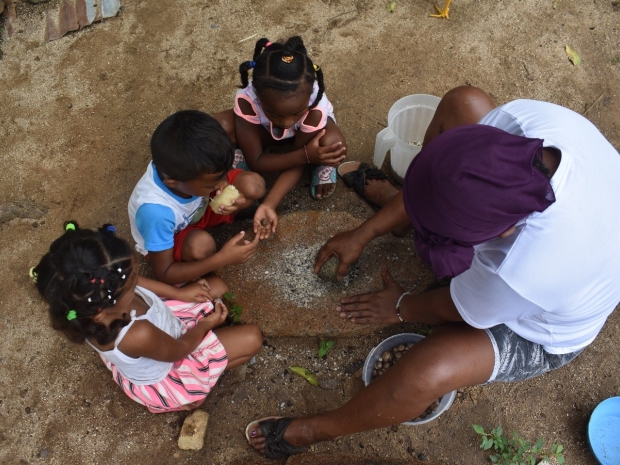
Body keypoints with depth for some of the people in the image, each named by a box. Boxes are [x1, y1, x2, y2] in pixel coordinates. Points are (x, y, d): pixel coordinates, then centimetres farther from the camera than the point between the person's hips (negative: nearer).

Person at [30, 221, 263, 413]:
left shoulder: (95, 295, -30)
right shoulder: (138, 335, -48)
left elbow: (138, 282, -6)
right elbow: (179, 350, -25)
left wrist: (179, 293, -5)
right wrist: (207, 324, -8)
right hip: (165, 374, -6)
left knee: (217, 286, 8)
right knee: (252, 338, -7)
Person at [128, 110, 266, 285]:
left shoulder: (184, 165, -32)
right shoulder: (156, 212, -44)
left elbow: (219, 175, -6)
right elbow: (163, 274, -30)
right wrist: (222, 258, -40)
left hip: (199, 208, 5)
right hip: (166, 242, -4)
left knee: (253, 185, -19)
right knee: (201, 244, -39)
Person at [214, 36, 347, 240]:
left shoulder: (316, 107, -39)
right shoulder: (247, 99, -38)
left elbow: (297, 165, -26)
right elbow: (256, 162, -29)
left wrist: (268, 204, -39)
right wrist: (306, 155, -42)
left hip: (307, 129, -1)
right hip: (264, 130, 1)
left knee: (334, 143, -37)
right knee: (220, 126, -29)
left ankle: (322, 166, -2)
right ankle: (238, 156, 3)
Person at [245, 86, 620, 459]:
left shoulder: (525, 271, -46)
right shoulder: (532, 117, -32)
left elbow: (454, 309, -23)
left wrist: (401, 307, -2)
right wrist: (363, 235, -10)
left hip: (536, 333, -5)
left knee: (426, 373, -29)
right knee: (463, 102, -7)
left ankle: (314, 430, 3)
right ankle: (400, 197, 22)